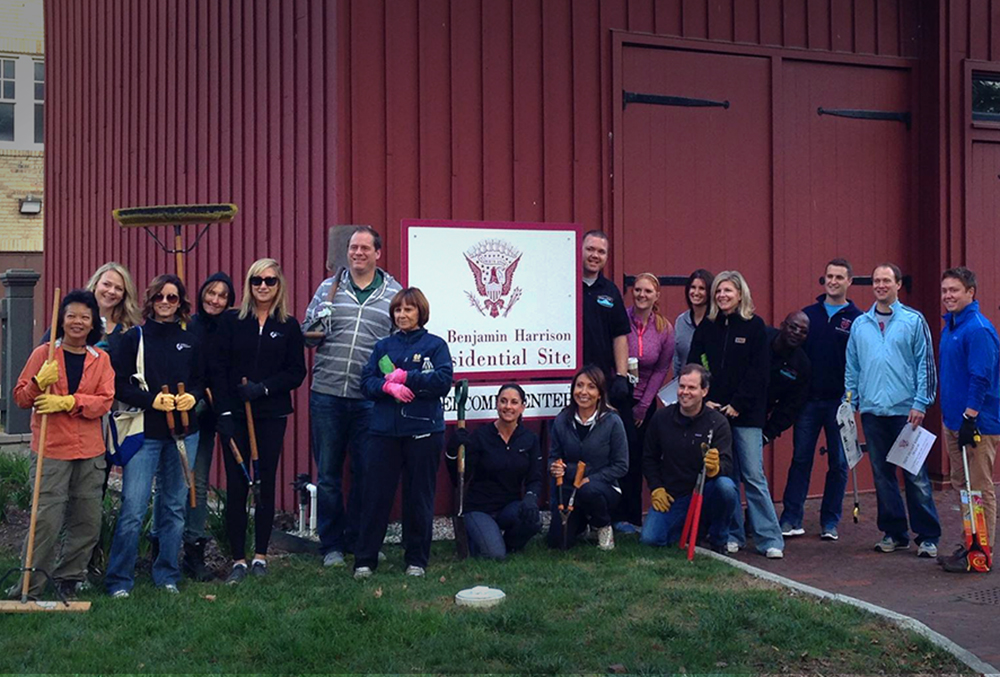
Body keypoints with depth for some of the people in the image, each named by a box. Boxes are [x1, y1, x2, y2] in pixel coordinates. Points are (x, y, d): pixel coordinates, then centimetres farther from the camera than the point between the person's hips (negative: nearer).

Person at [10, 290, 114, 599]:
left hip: (90, 452, 3)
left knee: (88, 522, 7)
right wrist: (40, 381, -17)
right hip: (51, 450, -3)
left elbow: (105, 401, -3)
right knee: (46, 521, -9)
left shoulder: (101, 359, 9)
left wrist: (67, 402, -17)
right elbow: (21, 398, 4)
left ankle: (68, 579, 23)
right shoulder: (43, 354, 3)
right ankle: (30, 586, 2)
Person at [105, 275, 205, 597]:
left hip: (183, 432, 3)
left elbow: (201, 380, 16)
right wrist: (151, 399, -17)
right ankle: (119, 581, 4)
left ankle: (167, 576, 21)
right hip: (144, 433, -3)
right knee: (133, 508, -8)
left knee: (174, 507, 9)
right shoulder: (134, 338, 0)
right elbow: (119, 385, -4)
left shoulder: (190, 341, 9)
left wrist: (192, 396, -5)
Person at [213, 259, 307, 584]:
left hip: (271, 415, 0)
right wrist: (224, 413, -9)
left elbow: (297, 372, 2)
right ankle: (238, 559, 6)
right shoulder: (231, 321, 4)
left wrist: (264, 387, -13)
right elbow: (218, 369, 0)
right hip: (234, 414, 0)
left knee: (265, 484, 5)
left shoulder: (288, 326, 5)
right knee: (236, 486, -1)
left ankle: (260, 555, 15)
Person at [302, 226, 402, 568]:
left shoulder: (394, 293, 6)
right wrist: (316, 328, -9)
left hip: (370, 399, -1)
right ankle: (331, 544, 17)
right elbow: (306, 334, 13)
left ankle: (358, 539, 21)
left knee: (366, 473, 7)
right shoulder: (328, 288, 9)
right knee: (327, 474, 6)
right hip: (327, 395, 1)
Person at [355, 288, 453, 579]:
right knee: (376, 494, 0)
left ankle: (417, 560, 15)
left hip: (423, 430, -2)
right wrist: (389, 386, -14)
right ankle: (364, 560, 6)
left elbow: (444, 380, -9)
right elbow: (366, 381, 5)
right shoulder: (383, 346, 14)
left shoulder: (435, 345, 4)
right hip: (384, 430, 2)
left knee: (419, 497, 5)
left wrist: (405, 377, -12)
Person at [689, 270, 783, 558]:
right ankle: (732, 535, 14)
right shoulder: (706, 327, 10)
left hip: (746, 414, -3)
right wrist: (704, 400, -4)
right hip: (713, 412, 3)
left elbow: (759, 372, -5)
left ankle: (769, 539, -2)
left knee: (753, 476, -6)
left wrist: (737, 405, -10)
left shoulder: (754, 326, 1)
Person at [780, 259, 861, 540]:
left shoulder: (857, 319, 0)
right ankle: (791, 518, 6)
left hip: (839, 401, -1)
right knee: (800, 459, 3)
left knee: (838, 463, 6)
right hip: (808, 399, 2)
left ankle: (830, 521, 15)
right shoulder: (808, 314, 7)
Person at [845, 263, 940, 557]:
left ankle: (927, 536, 5)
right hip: (872, 411, 4)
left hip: (905, 411, -4)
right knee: (882, 475, 9)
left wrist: (921, 403, -9)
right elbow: (852, 368, 14)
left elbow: (925, 364, -2)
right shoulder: (860, 325, 10)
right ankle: (893, 532, 19)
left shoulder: (914, 321, 0)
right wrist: (850, 402, 6)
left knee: (916, 476, -3)